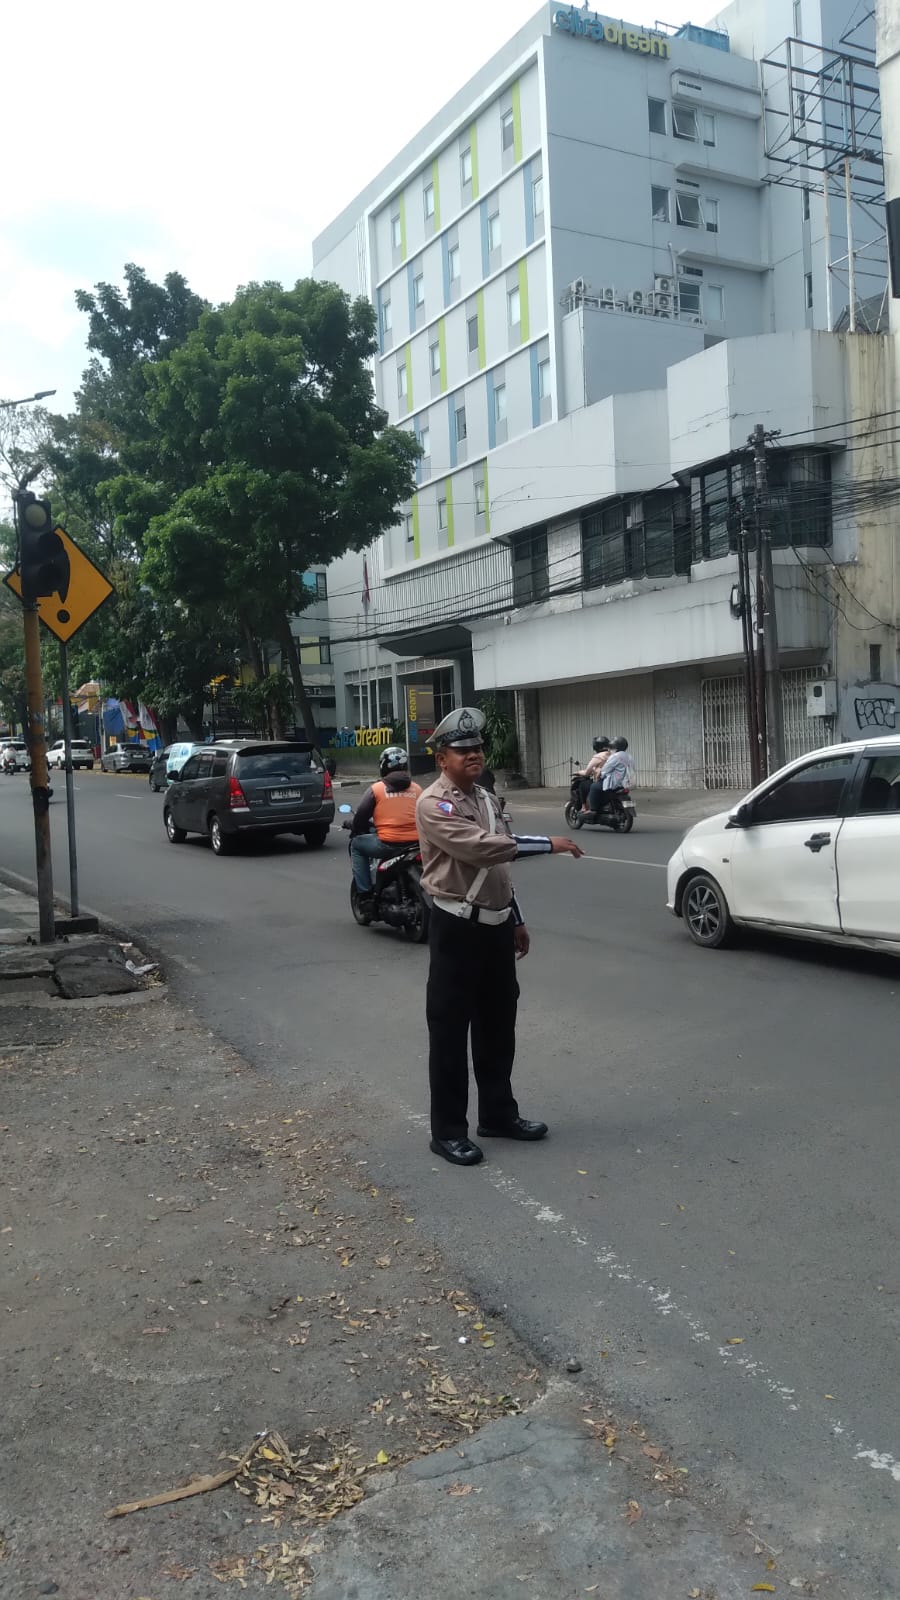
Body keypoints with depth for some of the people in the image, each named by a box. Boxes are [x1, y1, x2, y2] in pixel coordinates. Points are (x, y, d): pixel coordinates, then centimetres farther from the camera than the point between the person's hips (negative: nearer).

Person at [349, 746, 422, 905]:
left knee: (357, 845, 21)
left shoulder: (376, 789, 1)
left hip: (388, 845, -4)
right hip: (416, 844, 4)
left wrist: (354, 832, 25)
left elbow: (361, 816, 4)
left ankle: (365, 894, 11)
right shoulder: (417, 789, 11)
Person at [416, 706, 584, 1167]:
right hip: (457, 929, -8)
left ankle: (498, 1113, 30)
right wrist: (549, 845, -28)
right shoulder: (433, 805, -14)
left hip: (496, 926, 8)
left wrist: (517, 920, 20)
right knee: (450, 1032, 0)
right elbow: (479, 848, -28)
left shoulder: (487, 799, 14)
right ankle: (448, 1130, 9)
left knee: (498, 1026, 16)